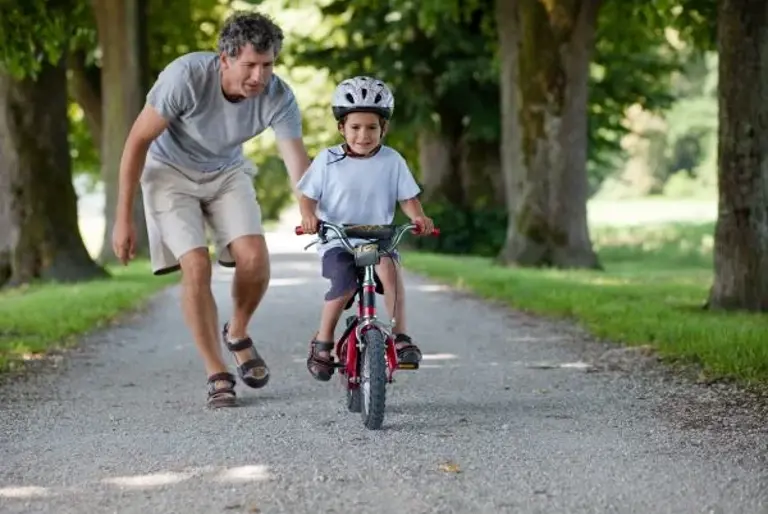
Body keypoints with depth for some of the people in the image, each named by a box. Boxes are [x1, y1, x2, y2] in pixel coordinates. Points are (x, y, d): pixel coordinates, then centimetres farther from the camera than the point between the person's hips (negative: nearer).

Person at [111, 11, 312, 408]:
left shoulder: (278, 97, -24)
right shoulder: (187, 75, -32)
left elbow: (298, 165, -26)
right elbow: (138, 141, -22)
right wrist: (123, 219, -19)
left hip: (226, 172, 3)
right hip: (171, 171, -3)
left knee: (254, 258, -17)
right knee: (196, 265, -18)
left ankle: (238, 334, 13)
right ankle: (217, 376, -6)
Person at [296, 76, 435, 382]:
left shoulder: (391, 161, 2)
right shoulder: (328, 161, 0)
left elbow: (407, 198, 5)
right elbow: (307, 196, 1)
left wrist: (419, 217, -16)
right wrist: (309, 217, -20)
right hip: (336, 241, -1)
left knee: (388, 267, -32)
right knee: (344, 286, -27)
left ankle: (400, 336, -26)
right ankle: (323, 343, -3)